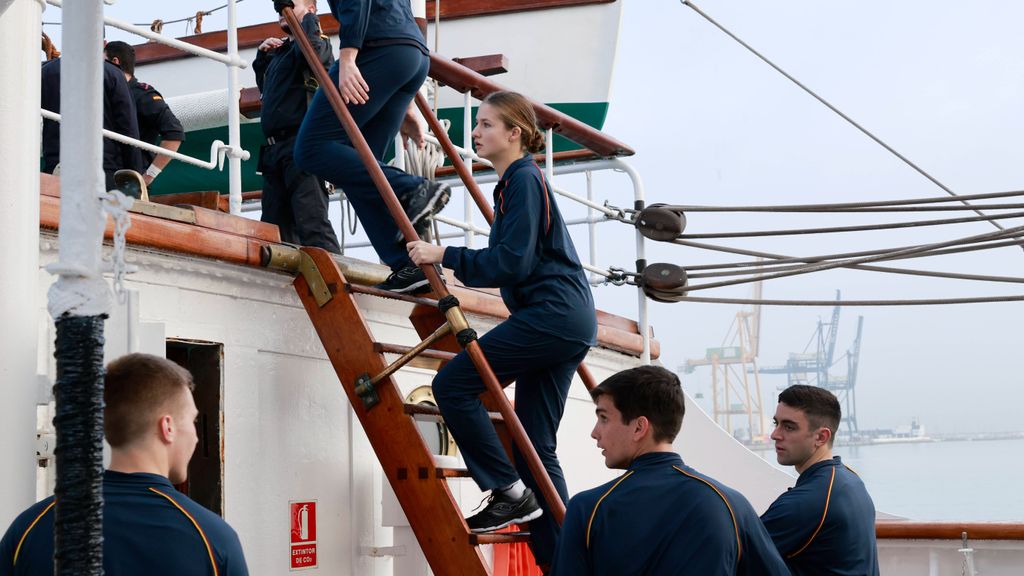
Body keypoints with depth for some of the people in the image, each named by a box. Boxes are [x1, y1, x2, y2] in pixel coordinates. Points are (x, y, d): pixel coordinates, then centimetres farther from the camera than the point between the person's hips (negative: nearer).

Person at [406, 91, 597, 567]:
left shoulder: (523, 180, -8)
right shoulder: (515, 181, 21)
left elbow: (513, 262, -17)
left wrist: (445, 255, -15)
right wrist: (447, 260, 27)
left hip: (553, 314, -10)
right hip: (566, 321, 10)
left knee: (452, 383, -12)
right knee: (536, 446, 8)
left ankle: (510, 492, -8)